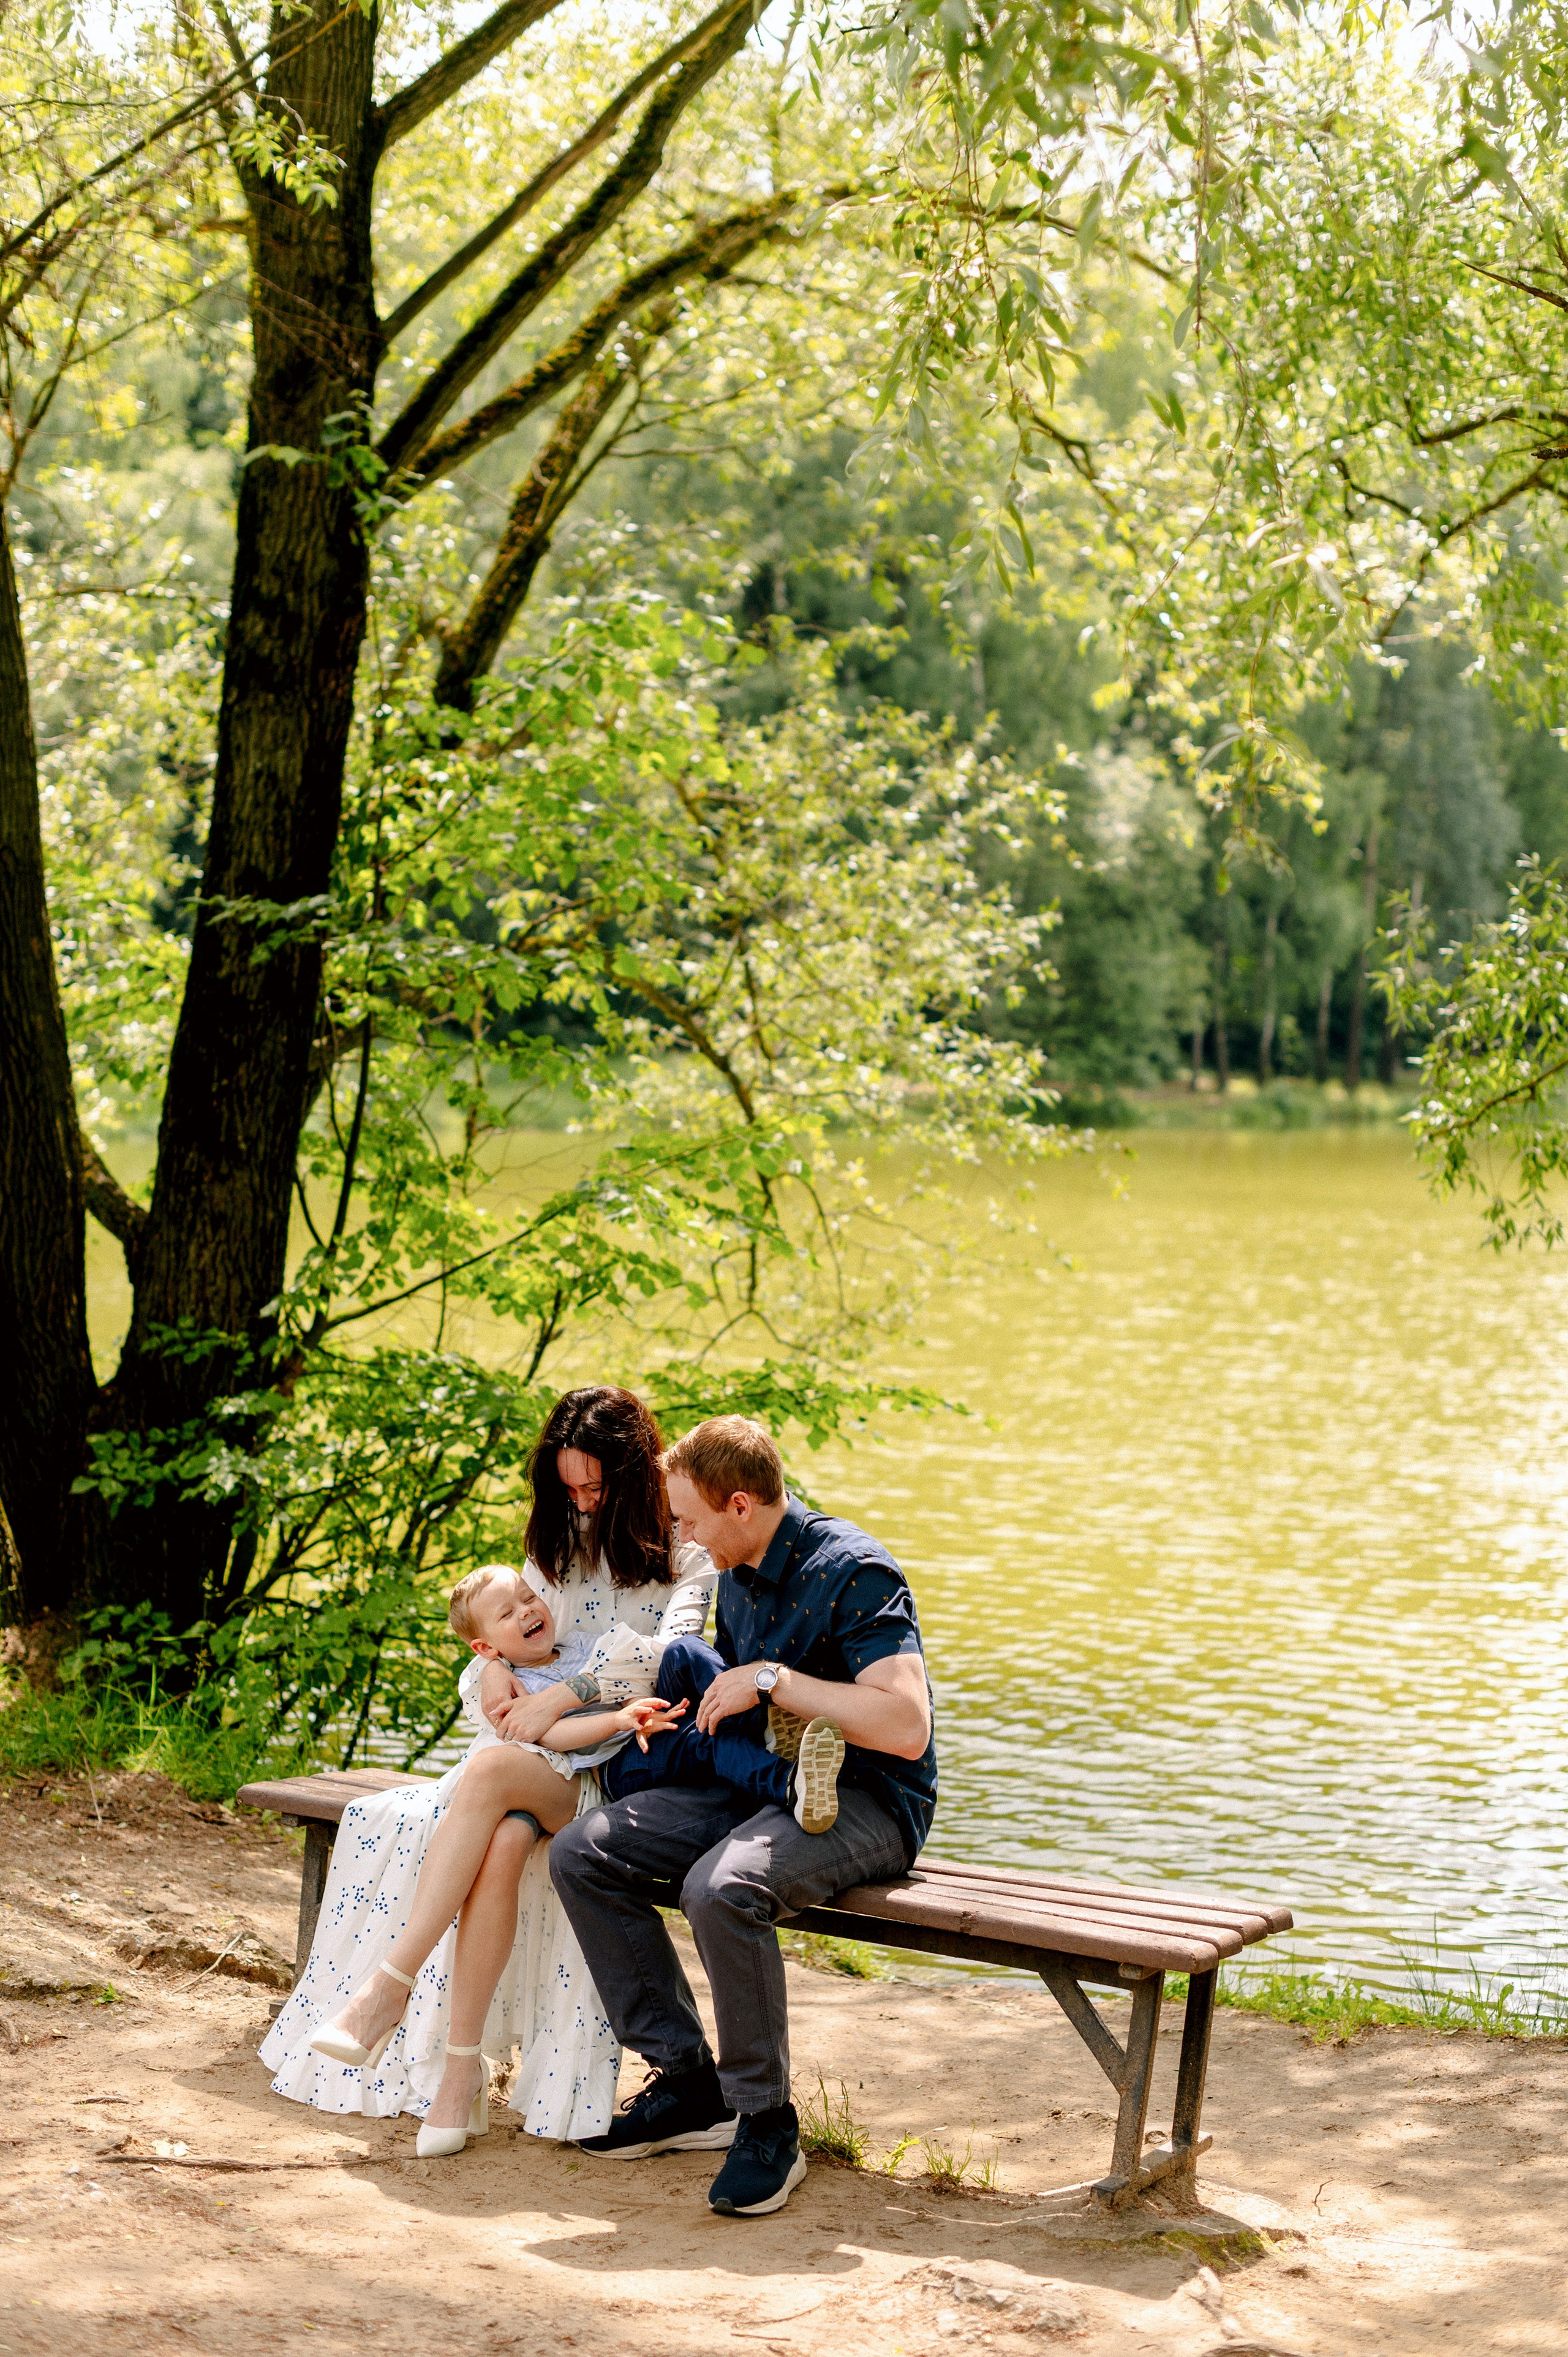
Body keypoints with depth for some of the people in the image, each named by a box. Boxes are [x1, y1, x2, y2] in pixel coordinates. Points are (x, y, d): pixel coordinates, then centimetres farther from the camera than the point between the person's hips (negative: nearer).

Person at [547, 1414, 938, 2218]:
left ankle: (767, 2123, -18)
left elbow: (906, 1727, -29)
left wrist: (771, 1679, -24)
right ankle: (689, 2081, 1)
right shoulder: (736, 1575, 10)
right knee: (582, 1853, -5)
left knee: (723, 1886, -37)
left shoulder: (852, 1572, -18)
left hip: (867, 1800, -9)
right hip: (763, 1785, 9)